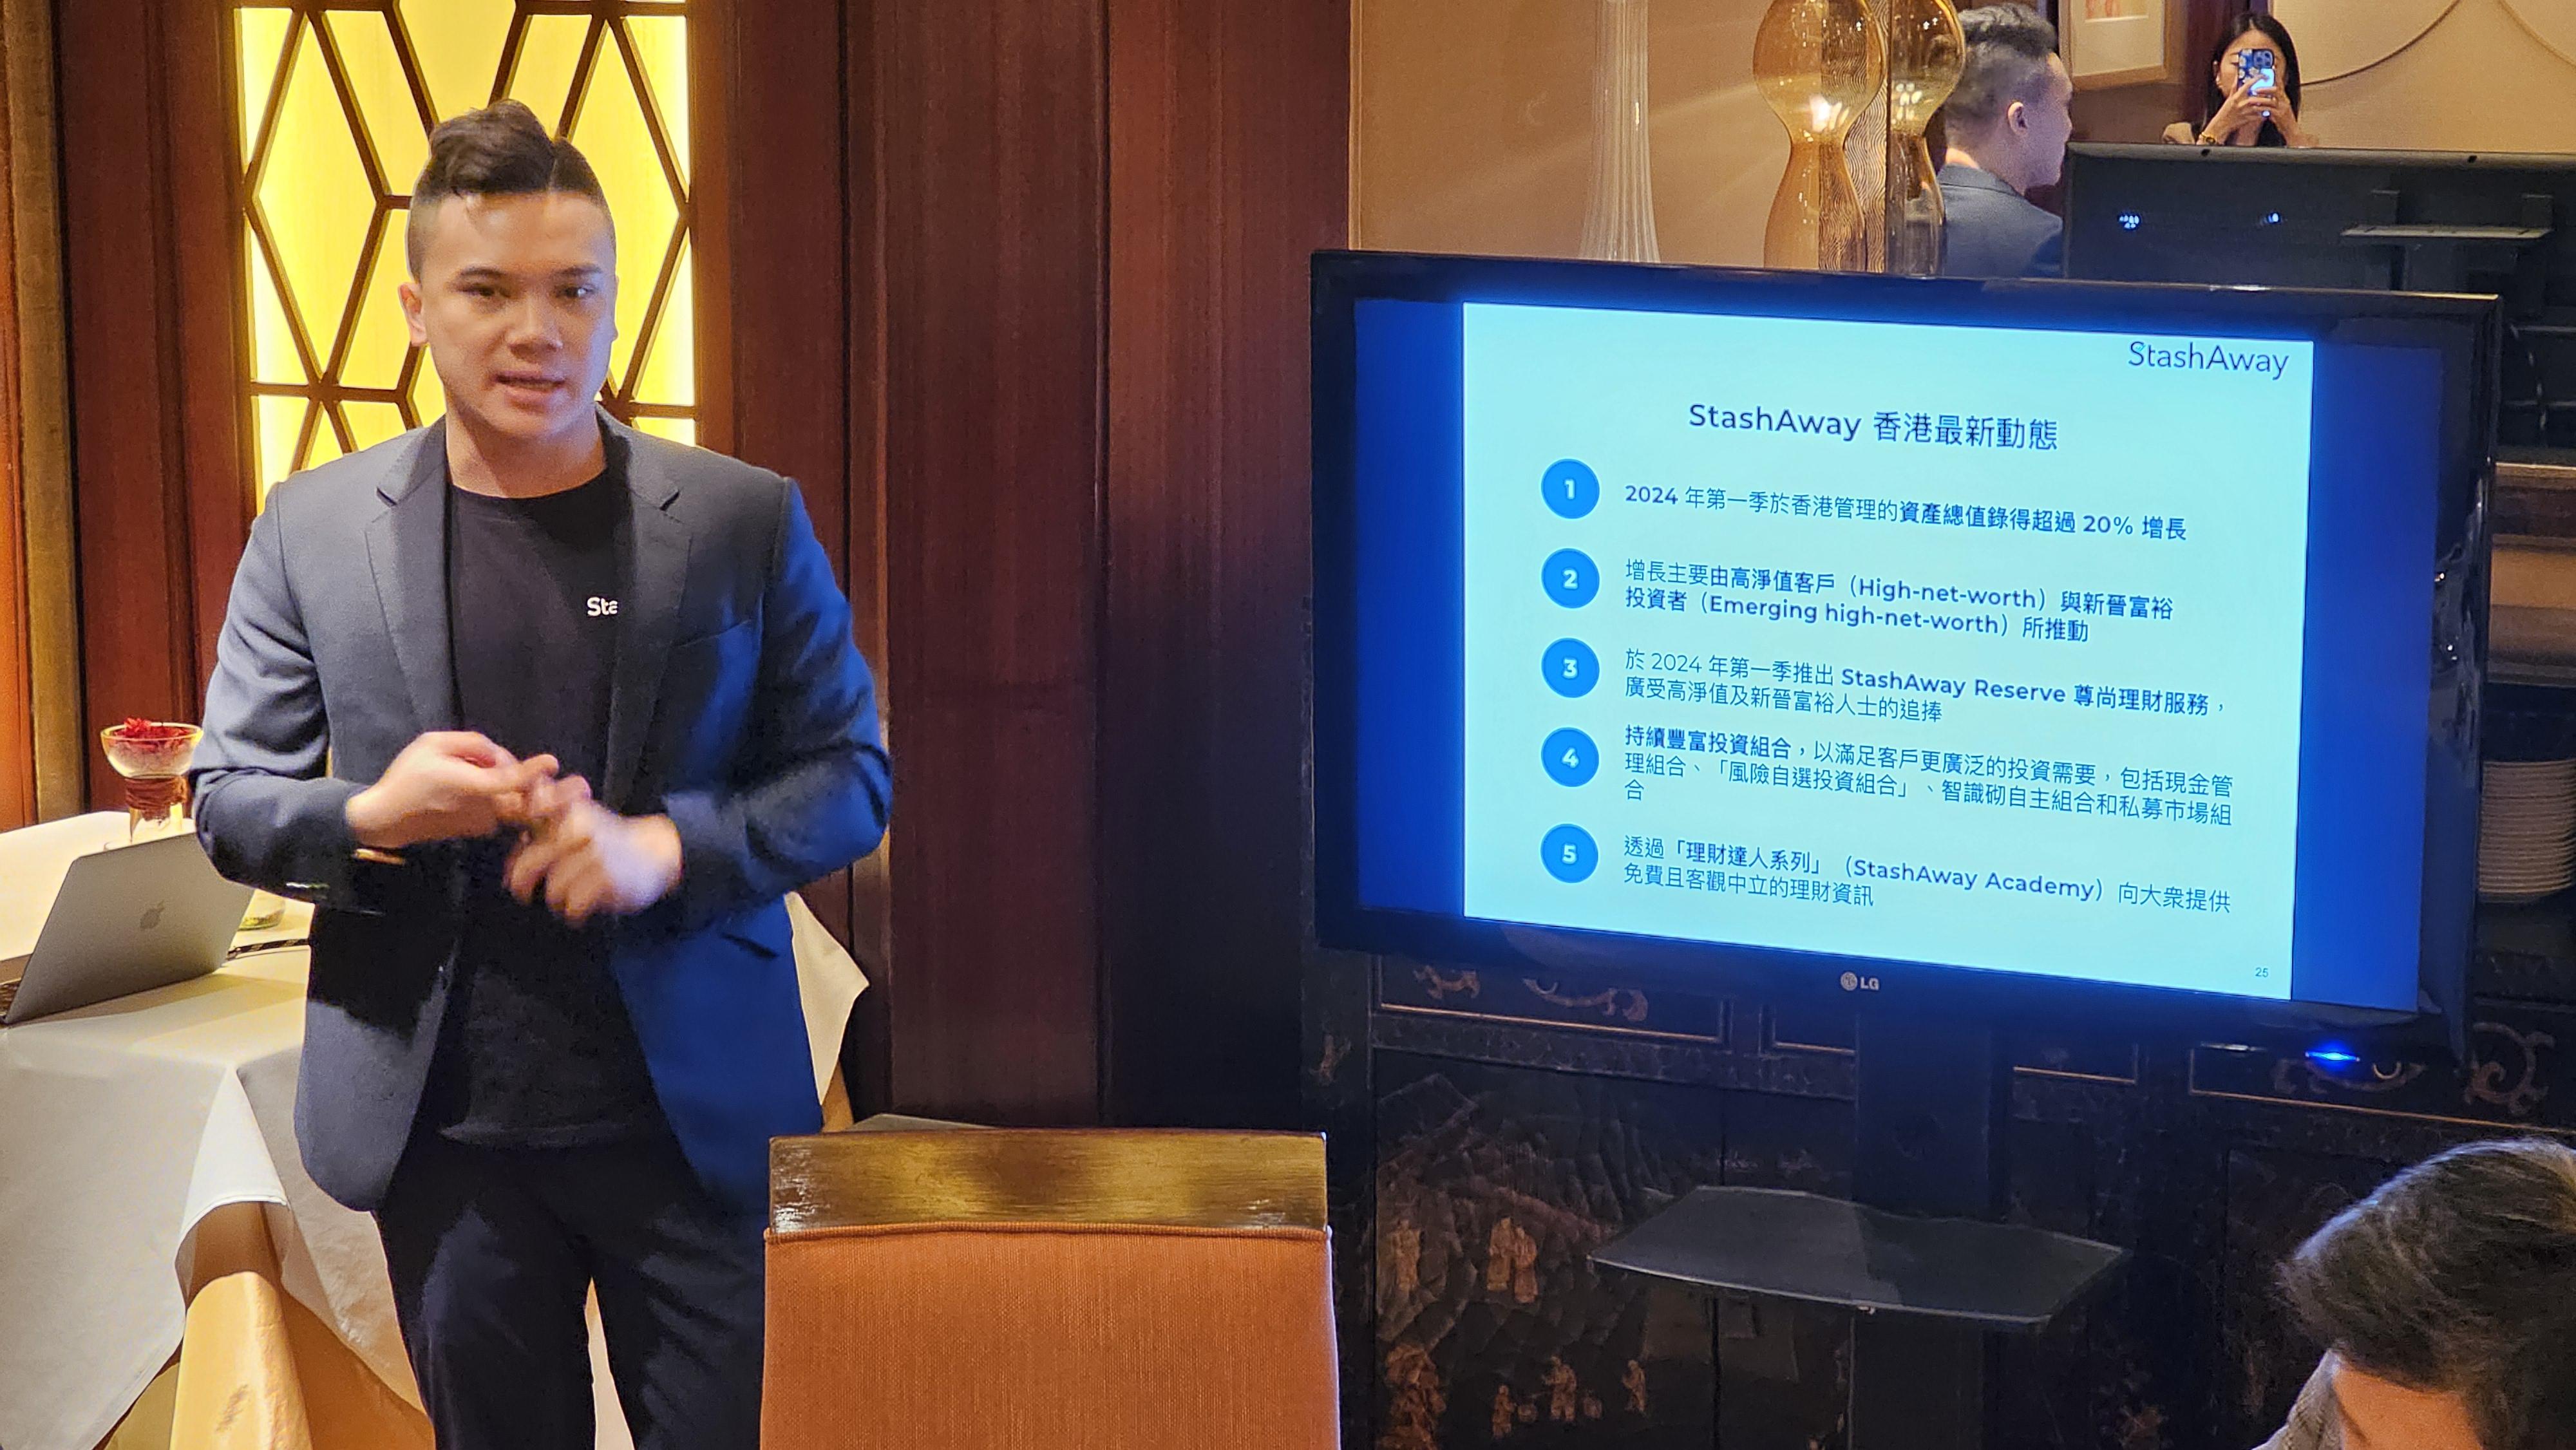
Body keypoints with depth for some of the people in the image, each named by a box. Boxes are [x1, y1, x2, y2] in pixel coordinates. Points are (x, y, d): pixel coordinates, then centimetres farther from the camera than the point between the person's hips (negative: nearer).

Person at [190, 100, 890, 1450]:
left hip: (699, 1120, -1)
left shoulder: (746, 520, -2)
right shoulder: (311, 528, 1)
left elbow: (849, 775, 0)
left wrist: (669, 848, -18)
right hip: (444, 1129, 1)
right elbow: (228, 798, 5)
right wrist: (368, 820, -17)